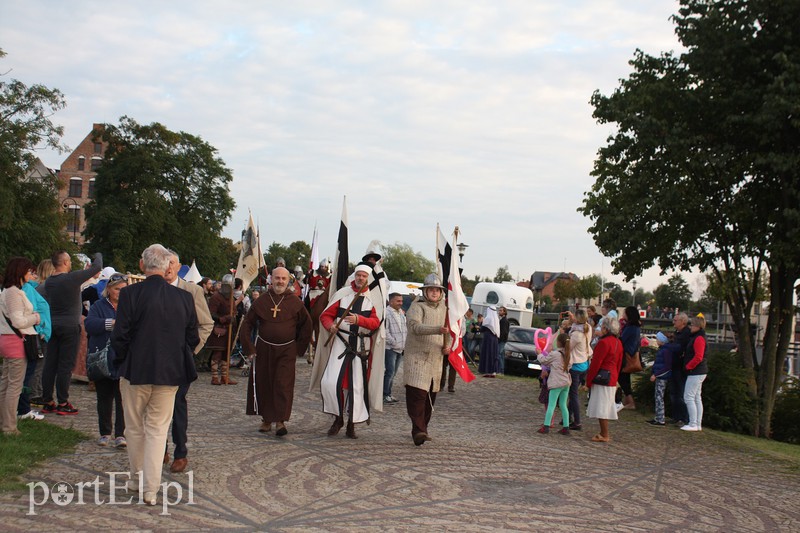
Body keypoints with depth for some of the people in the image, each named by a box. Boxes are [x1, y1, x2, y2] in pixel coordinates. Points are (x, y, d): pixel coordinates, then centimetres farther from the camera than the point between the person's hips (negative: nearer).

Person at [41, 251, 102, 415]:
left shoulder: (48, 282, 7)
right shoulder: (72, 278, -14)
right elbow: (97, 267, -9)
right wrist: (98, 256, 14)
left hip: (52, 326, 7)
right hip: (70, 327, -7)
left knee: (50, 364, 8)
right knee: (65, 366, -3)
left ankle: (47, 402, 13)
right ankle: (63, 404, 0)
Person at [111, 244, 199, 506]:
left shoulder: (130, 294, -12)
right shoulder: (184, 297, -3)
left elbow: (119, 337, -11)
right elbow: (192, 338, 3)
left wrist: (123, 361, 7)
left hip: (135, 371, -2)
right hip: (170, 374, 2)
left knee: (135, 428, 16)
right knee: (158, 430, 8)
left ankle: (137, 475, 29)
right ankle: (150, 489, 7)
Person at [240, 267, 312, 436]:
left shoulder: (295, 302, 0)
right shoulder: (261, 302, 2)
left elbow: (306, 325, 10)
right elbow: (247, 324, 8)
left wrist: (300, 348, 6)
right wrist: (249, 348, 2)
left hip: (286, 350, -2)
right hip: (263, 350, 2)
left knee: (283, 385, -11)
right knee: (263, 385, 6)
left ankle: (281, 421, -9)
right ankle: (266, 419, 19)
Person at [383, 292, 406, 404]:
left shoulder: (401, 314, 17)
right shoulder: (386, 313, -11)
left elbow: (405, 329, 24)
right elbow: (385, 331, -17)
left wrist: (405, 343, 12)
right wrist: (393, 342, -15)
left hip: (400, 348, 8)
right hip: (390, 348, -8)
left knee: (393, 372, 11)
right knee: (390, 371, -10)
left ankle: (388, 394, 18)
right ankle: (385, 395, -4)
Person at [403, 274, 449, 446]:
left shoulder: (444, 309, 15)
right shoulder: (417, 306, -5)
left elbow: (449, 332, 27)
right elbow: (415, 327, -22)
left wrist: (446, 346, 6)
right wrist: (438, 330, -35)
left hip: (436, 358, 6)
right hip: (417, 356, -6)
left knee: (430, 396, 10)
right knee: (417, 393, -17)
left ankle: (423, 429, 22)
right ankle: (418, 431, -20)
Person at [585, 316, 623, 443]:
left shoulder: (604, 342, -16)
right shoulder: (618, 343, 12)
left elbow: (596, 363, -17)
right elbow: (618, 363, 16)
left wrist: (588, 380, -11)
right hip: (612, 378, 9)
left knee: (601, 407, -4)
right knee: (606, 407, 15)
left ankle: (604, 435, -2)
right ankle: (604, 433, 21)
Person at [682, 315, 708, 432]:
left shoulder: (699, 338, -17)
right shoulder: (695, 337, 14)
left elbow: (698, 357, -24)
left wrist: (688, 367, -15)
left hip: (696, 372, -10)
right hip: (698, 372, 10)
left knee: (688, 397, -7)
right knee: (697, 398, 12)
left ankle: (693, 424, -5)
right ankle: (698, 424, 16)